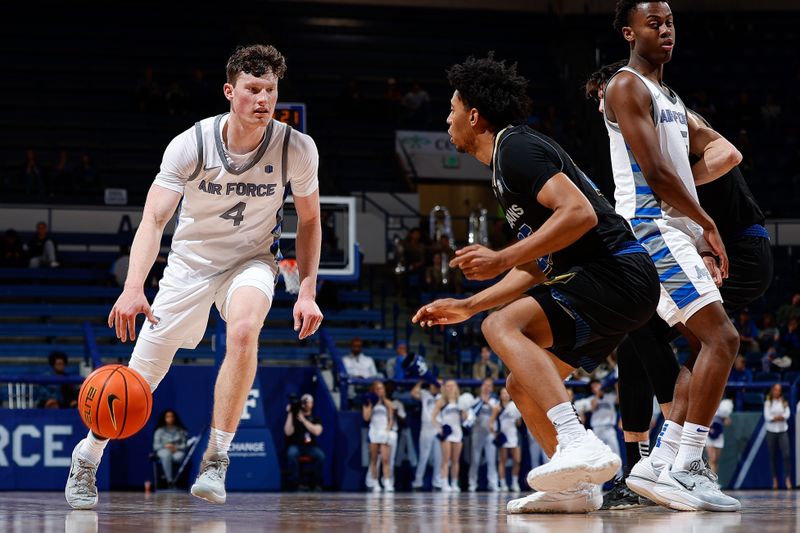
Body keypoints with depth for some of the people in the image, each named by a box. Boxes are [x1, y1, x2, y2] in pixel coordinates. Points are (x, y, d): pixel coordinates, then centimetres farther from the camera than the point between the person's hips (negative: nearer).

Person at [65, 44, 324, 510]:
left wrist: (308, 292, -7)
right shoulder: (191, 144, -21)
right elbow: (154, 219, -27)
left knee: (244, 329, -34)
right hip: (191, 261, 0)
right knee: (140, 379, 0)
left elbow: (309, 221, 0)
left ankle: (215, 462, -23)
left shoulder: (297, 148, -17)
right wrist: (134, 288, -42)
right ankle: (87, 456, 28)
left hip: (252, 260, 0)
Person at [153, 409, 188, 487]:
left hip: (177, 451, 1)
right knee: (167, 455, -41)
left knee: (180, 456, -40)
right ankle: (170, 480, -48)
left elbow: (185, 444, 8)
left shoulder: (181, 430, 16)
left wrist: (176, 448, -12)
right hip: (163, 451, -1)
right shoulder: (160, 431, 15)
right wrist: (165, 446, -11)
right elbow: (155, 446, 9)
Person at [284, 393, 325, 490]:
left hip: (311, 446, 1)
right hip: (295, 446, -1)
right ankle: (295, 482, -25)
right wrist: (290, 414, -8)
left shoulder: (315, 419, 11)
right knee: (291, 454, -37)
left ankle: (316, 483, -17)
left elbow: (317, 431, -10)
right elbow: (288, 432, -8)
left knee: (321, 455, -31)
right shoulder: (294, 417, 8)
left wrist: (303, 420, -11)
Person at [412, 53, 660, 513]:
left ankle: (580, 444, -38)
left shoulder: (516, 148, -9)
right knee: (524, 384, 14)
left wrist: (502, 259, -22)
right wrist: (467, 306, 28)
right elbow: (536, 269, 29)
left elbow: (580, 214, -23)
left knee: (503, 326, -26)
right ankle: (577, 488, 6)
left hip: (616, 270, -11)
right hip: (623, 286, 11)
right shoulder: (507, 163, 24)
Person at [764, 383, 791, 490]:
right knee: (772, 456, 0)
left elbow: (787, 415, -4)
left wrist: (774, 417, -12)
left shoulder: (784, 403, 10)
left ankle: (787, 479, -15)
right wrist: (780, 417, -7)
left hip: (783, 431, 0)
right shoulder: (768, 403, 6)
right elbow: (767, 417, -6)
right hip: (771, 432, 0)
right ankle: (774, 479, 5)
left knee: (786, 455, -13)